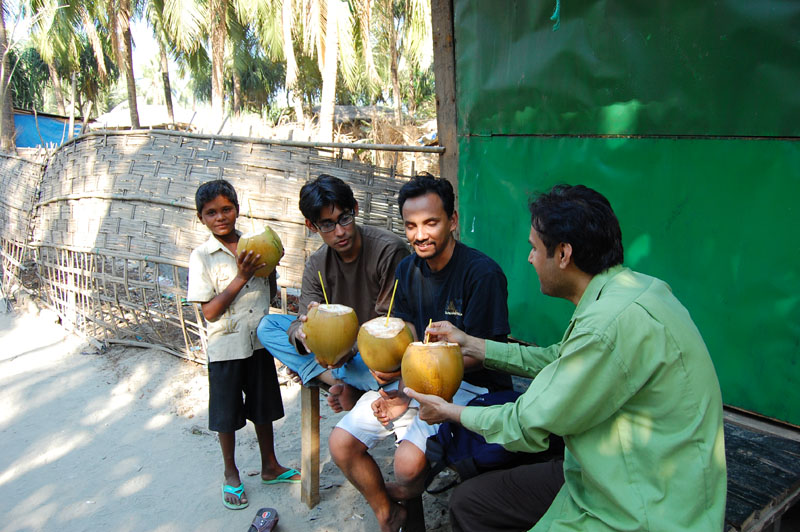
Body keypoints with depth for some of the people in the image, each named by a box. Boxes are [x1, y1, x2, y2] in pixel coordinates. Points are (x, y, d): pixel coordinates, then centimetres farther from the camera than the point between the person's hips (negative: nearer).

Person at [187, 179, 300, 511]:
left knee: (263, 407, 17)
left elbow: (271, 294, 9)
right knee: (227, 415, 11)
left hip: (258, 342, 3)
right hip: (225, 347, -3)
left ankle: (270, 467, 35)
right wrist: (241, 278, -21)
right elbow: (209, 312, -14)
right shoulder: (202, 257, -9)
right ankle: (231, 475, 31)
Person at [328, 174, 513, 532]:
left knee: (408, 461, -28)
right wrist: (401, 392, -13)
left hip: (469, 386, -6)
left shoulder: (483, 274, -18)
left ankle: (404, 495, 12)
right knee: (340, 443, -4)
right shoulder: (407, 269, 3)